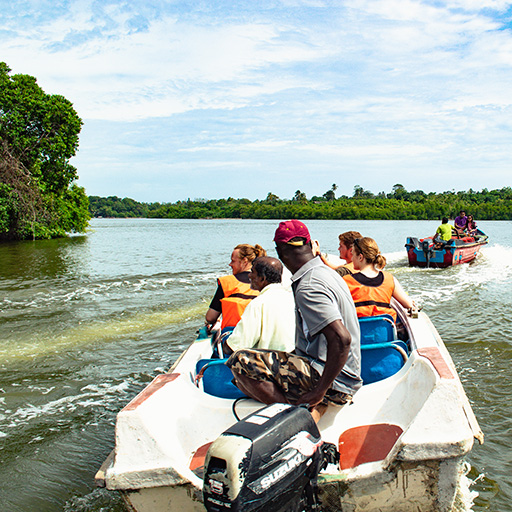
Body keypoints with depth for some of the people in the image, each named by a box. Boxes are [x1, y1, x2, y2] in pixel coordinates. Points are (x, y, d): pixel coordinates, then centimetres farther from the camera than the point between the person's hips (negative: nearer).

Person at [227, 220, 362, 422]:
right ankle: (314, 406, 6)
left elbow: (342, 339, -30)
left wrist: (319, 392, -23)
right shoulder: (326, 272, 10)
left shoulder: (308, 288, -20)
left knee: (241, 361, -18)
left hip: (333, 382, -10)